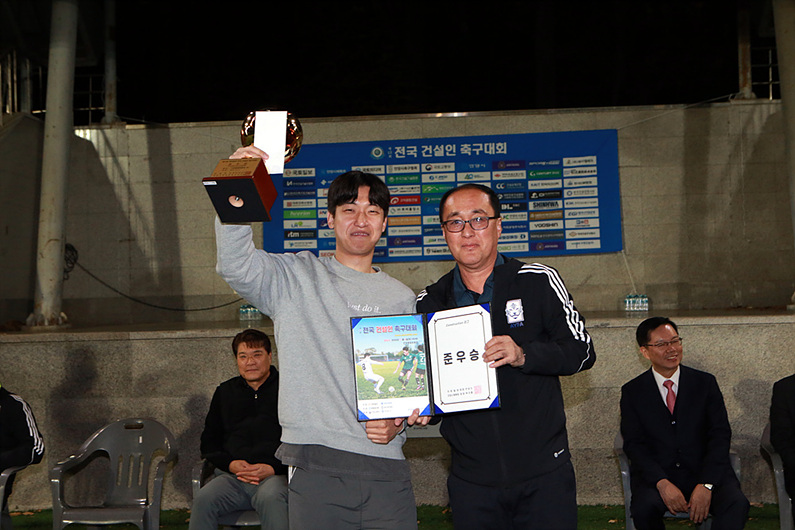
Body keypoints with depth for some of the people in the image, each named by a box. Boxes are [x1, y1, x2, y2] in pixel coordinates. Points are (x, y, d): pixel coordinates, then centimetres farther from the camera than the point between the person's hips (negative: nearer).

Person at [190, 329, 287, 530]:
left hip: (276, 475, -3)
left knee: (270, 498, -38)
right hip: (232, 476, 3)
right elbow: (208, 440, 24)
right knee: (203, 500, -28)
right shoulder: (225, 392, 22)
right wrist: (230, 464, 3)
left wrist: (273, 468, -10)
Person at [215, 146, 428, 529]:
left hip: (387, 468, 3)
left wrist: (398, 422, -2)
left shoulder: (400, 298, 15)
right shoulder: (297, 278, 7)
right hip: (316, 465, -2)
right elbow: (236, 265, -11)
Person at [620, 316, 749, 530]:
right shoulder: (632, 392, 7)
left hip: (705, 472, 1)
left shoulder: (705, 382, 9)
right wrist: (662, 483, -18)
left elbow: (720, 435, 2)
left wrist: (706, 485, -13)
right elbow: (633, 444, 0)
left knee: (737, 505, -28)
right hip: (655, 475, 0)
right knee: (644, 508, -31)